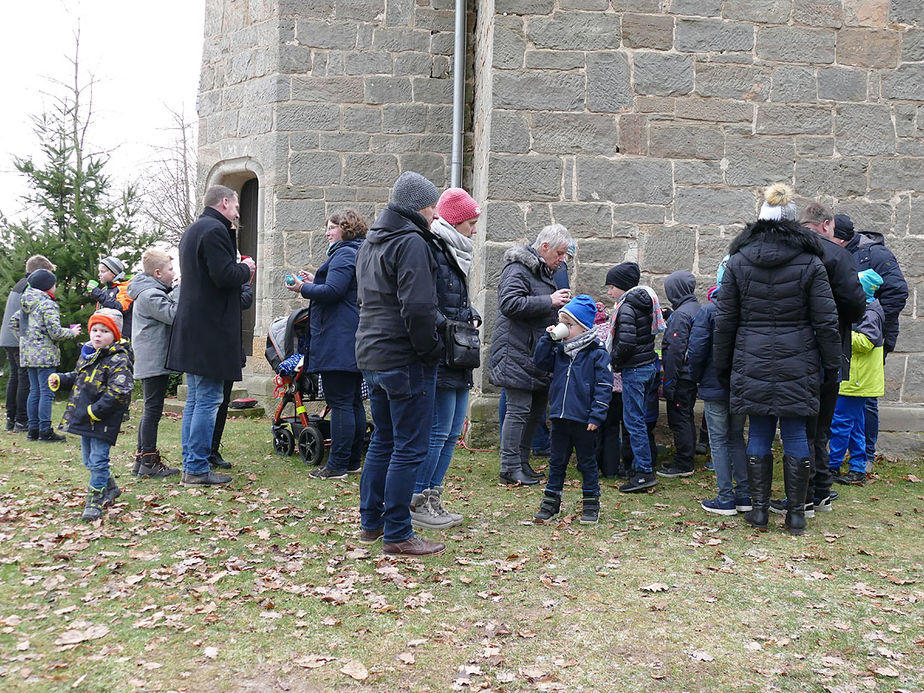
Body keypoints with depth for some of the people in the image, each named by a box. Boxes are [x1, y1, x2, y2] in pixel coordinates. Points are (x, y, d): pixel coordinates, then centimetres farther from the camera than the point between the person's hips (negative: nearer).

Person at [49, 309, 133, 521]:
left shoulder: (118, 360, -16)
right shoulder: (87, 354, 11)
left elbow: (118, 393, -24)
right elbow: (78, 378, 28)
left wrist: (95, 410, -24)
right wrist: (59, 379, 10)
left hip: (103, 421, -9)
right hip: (85, 418, 9)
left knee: (98, 461, -5)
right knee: (89, 460, 18)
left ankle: (95, 502, 5)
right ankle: (110, 488, 37)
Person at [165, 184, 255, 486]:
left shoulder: (192, 230, 20)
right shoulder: (215, 230, -13)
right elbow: (225, 276, -22)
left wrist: (239, 270, 15)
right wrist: (245, 269, -3)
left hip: (191, 328, 11)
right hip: (210, 330, -11)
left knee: (195, 400, 14)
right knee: (208, 399, -6)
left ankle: (190, 465, 20)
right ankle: (197, 469, -3)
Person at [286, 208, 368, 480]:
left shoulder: (344, 254, -11)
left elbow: (332, 292, -20)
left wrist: (304, 289, -6)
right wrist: (315, 282, 16)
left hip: (339, 341, -11)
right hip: (356, 342, 11)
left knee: (340, 403, -8)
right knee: (354, 402, 13)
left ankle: (337, 465, -5)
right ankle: (353, 462, 20)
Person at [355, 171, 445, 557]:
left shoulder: (370, 242, 17)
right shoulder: (412, 243, -15)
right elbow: (418, 307, -25)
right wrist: (429, 351, -12)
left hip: (371, 357, 10)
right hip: (405, 361, -10)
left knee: (383, 440, 19)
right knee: (410, 448, -3)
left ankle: (370, 522, 26)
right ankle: (397, 535, 2)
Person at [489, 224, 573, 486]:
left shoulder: (544, 272, 21)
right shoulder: (518, 269, -10)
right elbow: (510, 304, -24)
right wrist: (549, 301, -21)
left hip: (537, 354, 10)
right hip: (516, 353, -10)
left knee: (535, 410, 11)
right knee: (519, 409, -9)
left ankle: (522, 462, 21)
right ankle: (510, 468, -4)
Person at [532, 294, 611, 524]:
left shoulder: (597, 353, -9)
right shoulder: (559, 350, 7)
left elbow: (604, 387, -11)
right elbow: (541, 362, 11)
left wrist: (596, 416, -15)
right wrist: (548, 339, 0)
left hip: (584, 420, -5)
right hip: (560, 417, 5)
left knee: (587, 462, 9)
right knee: (557, 461, 13)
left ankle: (591, 503, 22)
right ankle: (551, 501, 23)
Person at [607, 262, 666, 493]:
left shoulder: (627, 308, -16)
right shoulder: (644, 302, 12)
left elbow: (626, 343, -25)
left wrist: (613, 361, -7)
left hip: (634, 370, -9)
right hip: (650, 364, 9)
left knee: (633, 420, -5)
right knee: (638, 418, 16)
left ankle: (644, 472, -4)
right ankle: (639, 466, 22)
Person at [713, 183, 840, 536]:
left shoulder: (738, 261, 1)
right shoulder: (809, 262, -3)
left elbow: (725, 321, 4)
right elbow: (826, 321, -2)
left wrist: (722, 367, 12)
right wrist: (831, 366, 8)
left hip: (752, 363, 1)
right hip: (797, 366, -1)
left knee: (758, 434, 10)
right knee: (795, 434, 7)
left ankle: (759, 509, 14)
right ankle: (796, 514, 14)